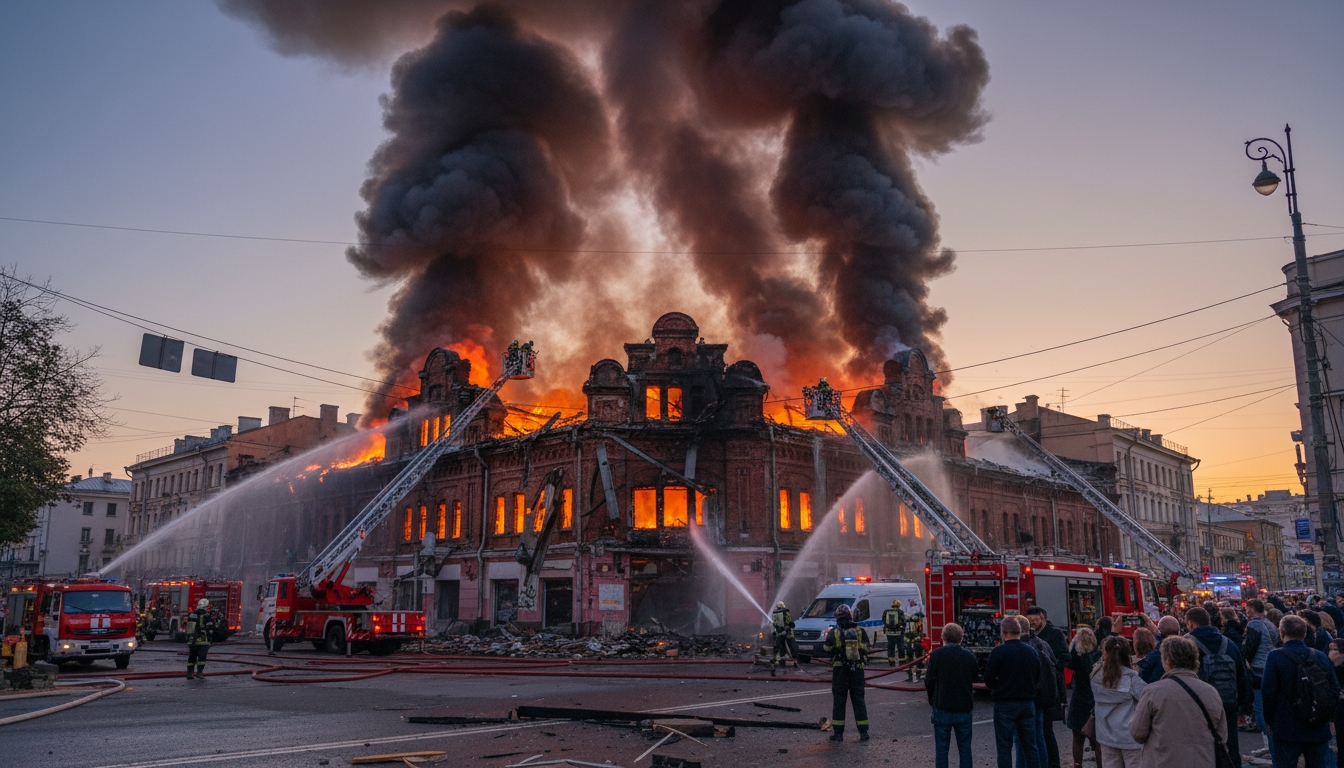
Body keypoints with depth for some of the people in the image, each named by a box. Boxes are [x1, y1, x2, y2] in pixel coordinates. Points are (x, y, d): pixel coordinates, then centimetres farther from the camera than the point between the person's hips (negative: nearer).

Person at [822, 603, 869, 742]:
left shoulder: (834, 632, -8)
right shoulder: (860, 631, -2)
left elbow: (827, 649, 3)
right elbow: (866, 649, 8)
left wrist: (827, 636, 19)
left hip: (840, 670, -2)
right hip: (857, 670, 2)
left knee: (838, 700, 6)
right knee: (858, 699, 10)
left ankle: (838, 732, 6)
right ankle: (863, 732, 9)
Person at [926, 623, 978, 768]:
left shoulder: (936, 655, -10)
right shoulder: (969, 656, -2)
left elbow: (929, 681, -4)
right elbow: (975, 678, 9)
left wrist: (932, 701, 12)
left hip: (942, 708, -2)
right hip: (964, 708, 2)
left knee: (941, 748, 5)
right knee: (964, 748, 11)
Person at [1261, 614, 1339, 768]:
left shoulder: (1275, 657, -11)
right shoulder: (1321, 657, 3)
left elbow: (1268, 693, -12)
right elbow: (1335, 690, 7)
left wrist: (1268, 720, 2)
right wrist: (1328, 718, 18)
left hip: (1287, 729, -4)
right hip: (1319, 731, 4)